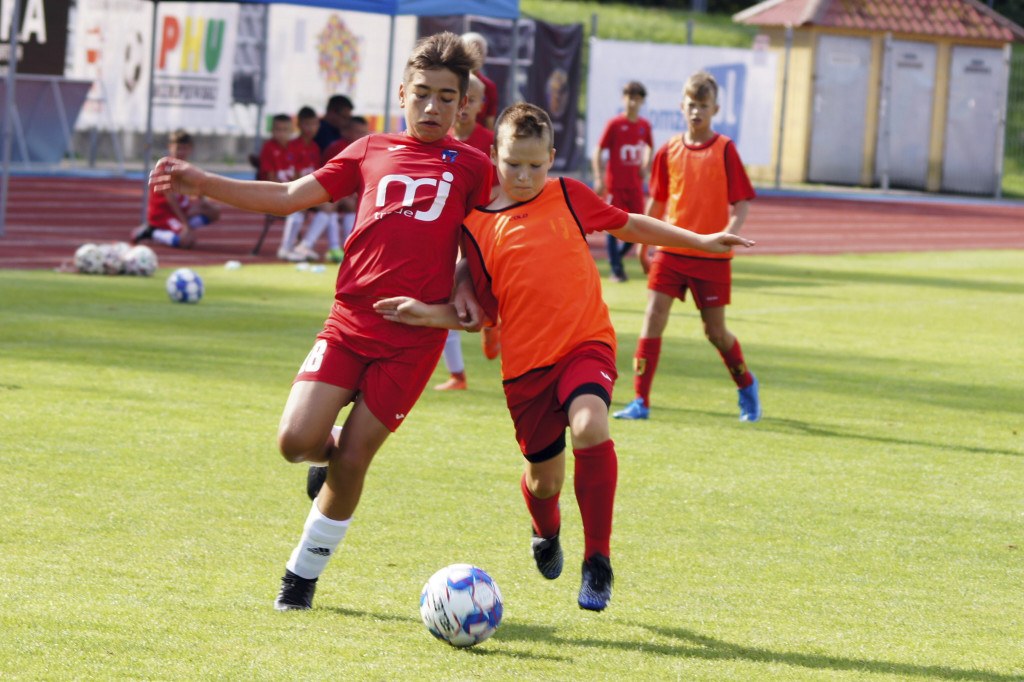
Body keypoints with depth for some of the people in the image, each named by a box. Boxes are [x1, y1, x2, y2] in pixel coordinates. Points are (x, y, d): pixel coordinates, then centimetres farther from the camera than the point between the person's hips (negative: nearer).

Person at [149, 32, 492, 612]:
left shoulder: (471, 167, 8)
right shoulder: (371, 153, 12)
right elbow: (290, 197, 12)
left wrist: (466, 290, -3)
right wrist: (203, 183, 5)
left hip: (415, 336, -2)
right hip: (350, 321, 2)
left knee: (351, 459, -4)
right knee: (298, 439, -14)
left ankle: (306, 570, 17)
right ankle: (335, 452, 24)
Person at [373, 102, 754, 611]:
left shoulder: (567, 196, 4)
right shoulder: (476, 225, 3)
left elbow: (626, 225, 19)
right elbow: (484, 311, 6)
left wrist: (700, 242, 19)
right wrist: (427, 314, -10)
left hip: (586, 343, -1)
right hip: (526, 362, 1)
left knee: (590, 428, -30)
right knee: (544, 477, 10)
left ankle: (597, 560, -17)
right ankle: (547, 533, 50)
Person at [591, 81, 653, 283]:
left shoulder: (644, 126, 6)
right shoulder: (614, 124, -7)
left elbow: (649, 147, 26)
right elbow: (598, 151, -5)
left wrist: (646, 166, 10)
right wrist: (599, 178, -13)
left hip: (635, 185, 4)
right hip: (615, 185, -4)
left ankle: (618, 256, 25)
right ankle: (615, 268, 3)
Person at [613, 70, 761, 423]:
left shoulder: (725, 150, -4)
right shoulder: (669, 152, 5)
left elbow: (741, 202, -6)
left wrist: (728, 233, -23)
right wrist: (643, 246, 20)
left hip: (712, 256, -3)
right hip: (671, 250, 3)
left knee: (715, 331, 5)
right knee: (653, 318, -9)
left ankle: (747, 385, 31)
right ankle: (641, 400, -6)